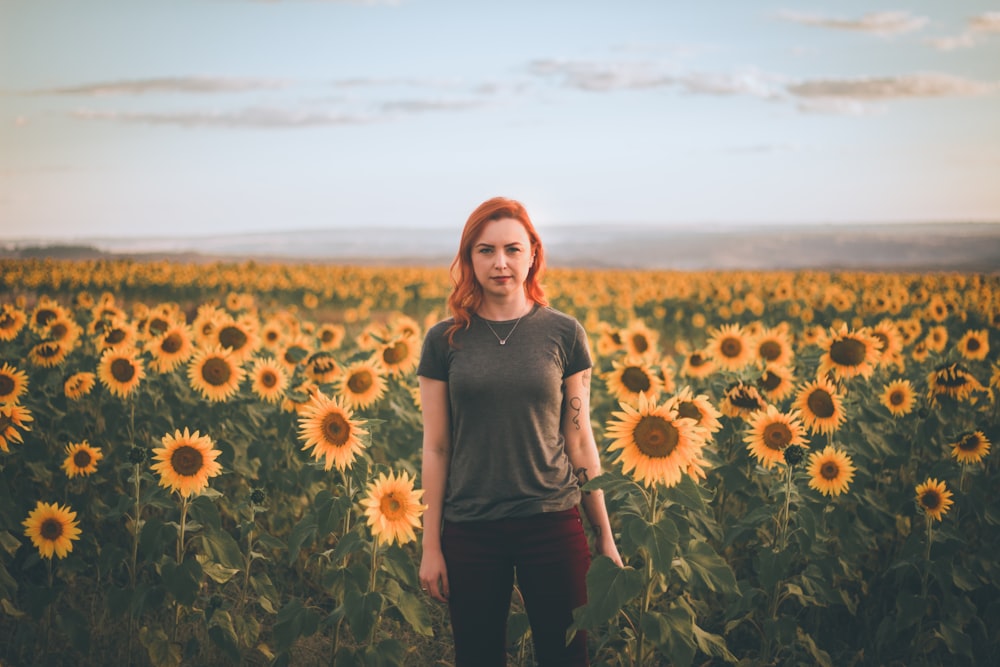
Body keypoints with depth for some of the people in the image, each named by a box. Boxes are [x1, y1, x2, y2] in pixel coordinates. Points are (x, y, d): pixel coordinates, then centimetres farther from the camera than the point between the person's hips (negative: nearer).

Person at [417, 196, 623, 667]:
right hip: (471, 529, 1)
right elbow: (435, 448, 3)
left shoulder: (564, 334, 1)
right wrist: (430, 546, 2)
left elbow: (580, 442, 4)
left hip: (552, 524, 0)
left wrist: (605, 536, 5)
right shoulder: (444, 341, 2)